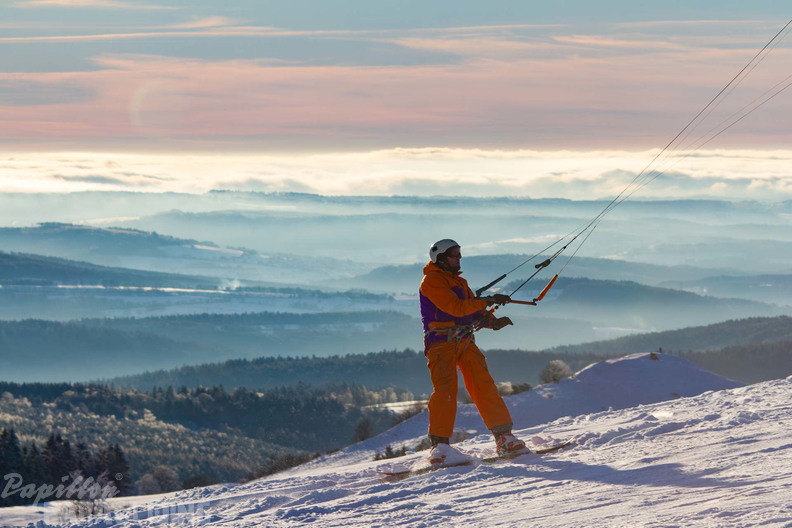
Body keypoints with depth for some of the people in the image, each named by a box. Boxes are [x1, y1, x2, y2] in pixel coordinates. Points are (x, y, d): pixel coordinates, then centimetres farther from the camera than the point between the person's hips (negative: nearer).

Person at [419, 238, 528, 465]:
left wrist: (493, 322, -3)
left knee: (483, 385, -4)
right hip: (440, 342, -7)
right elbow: (455, 308, -17)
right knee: (445, 391, -18)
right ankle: (440, 445, -16)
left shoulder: (459, 282, 22)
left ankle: (504, 437, -5)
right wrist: (488, 301, -17)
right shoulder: (432, 280, -5)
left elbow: (473, 311, 18)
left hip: (464, 342, 7)